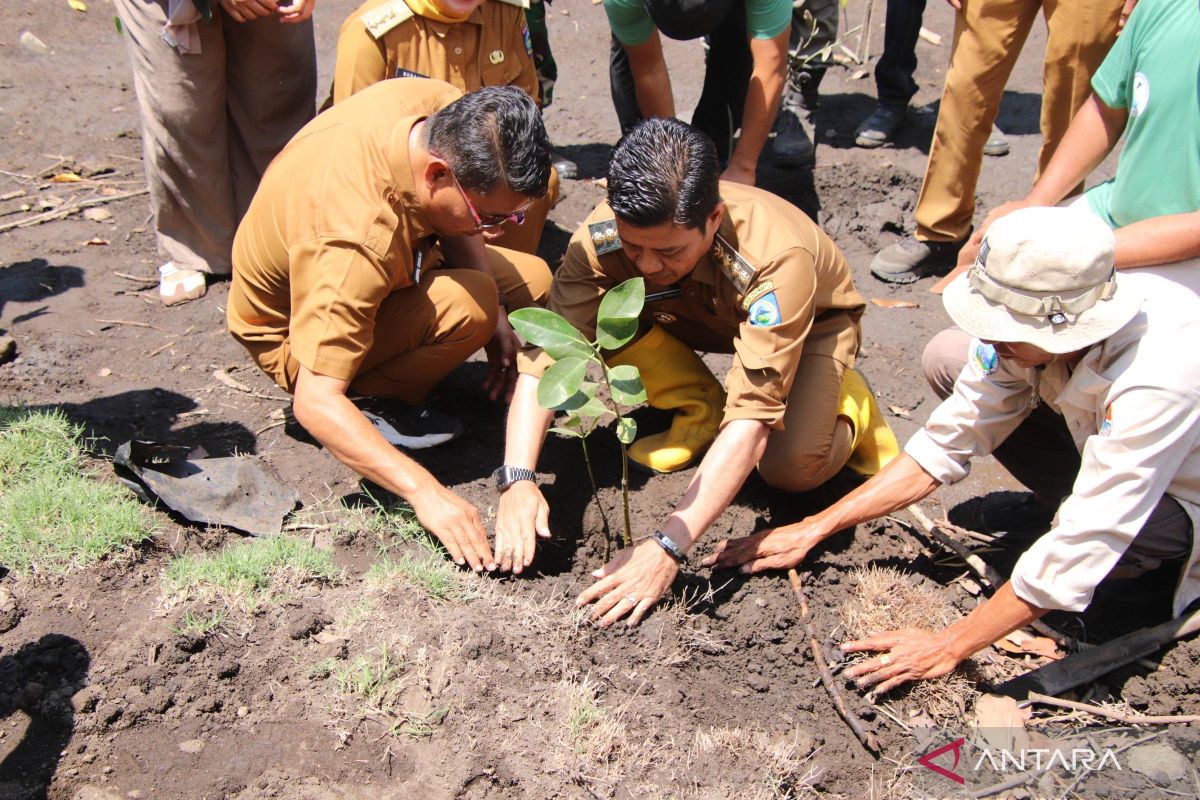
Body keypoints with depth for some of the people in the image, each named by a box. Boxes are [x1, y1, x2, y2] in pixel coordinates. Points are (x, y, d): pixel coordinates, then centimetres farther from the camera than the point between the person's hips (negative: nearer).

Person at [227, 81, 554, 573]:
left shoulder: (447, 113, -20)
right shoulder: (356, 239, -42)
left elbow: (453, 227, 2)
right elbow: (315, 402, -41)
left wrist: (497, 319, -8)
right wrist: (426, 492, -44)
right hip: (292, 329, -8)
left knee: (531, 279, 1)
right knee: (470, 303, -33)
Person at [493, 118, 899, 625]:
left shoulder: (777, 260, -43)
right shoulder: (604, 236, -33)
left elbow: (752, 419, -46)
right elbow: (547, 352, -31)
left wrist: (667, 548, -52)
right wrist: (517, 479, -46)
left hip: (813, 318, -4)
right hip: (697, 316, 4)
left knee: (792, 469, -31)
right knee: (599, 315, -27)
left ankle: (844, 400, 3)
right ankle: (699, 410, -1)